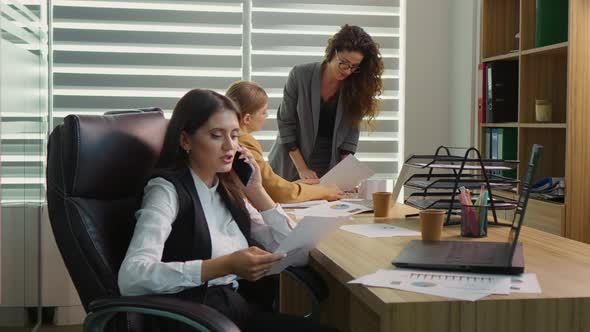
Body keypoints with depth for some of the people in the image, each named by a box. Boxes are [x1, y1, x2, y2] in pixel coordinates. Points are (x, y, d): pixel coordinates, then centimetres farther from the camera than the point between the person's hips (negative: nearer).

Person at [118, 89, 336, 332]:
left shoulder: (227, 189, 11)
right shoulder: (167, 190, -9)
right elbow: (130, 278, -25)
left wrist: (257, 192, 2)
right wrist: (225, 266, -31)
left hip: (245, 308, 7)